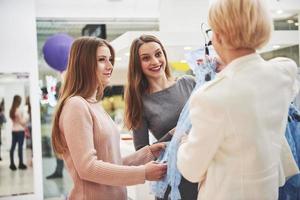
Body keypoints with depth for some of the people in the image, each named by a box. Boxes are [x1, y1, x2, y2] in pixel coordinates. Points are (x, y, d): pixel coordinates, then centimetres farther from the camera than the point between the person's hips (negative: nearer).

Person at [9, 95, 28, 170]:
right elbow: (22, 121, -14)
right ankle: (21, 163, 6)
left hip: (14, 130, 7)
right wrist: (25, 118, 2)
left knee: (13, 147, 8)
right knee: (20, 146, -1)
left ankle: (12, 164, 12)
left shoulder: (12, 110, 7)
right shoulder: (19, 110, -16)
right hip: (20, 130, -7)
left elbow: (13, 120, 11)